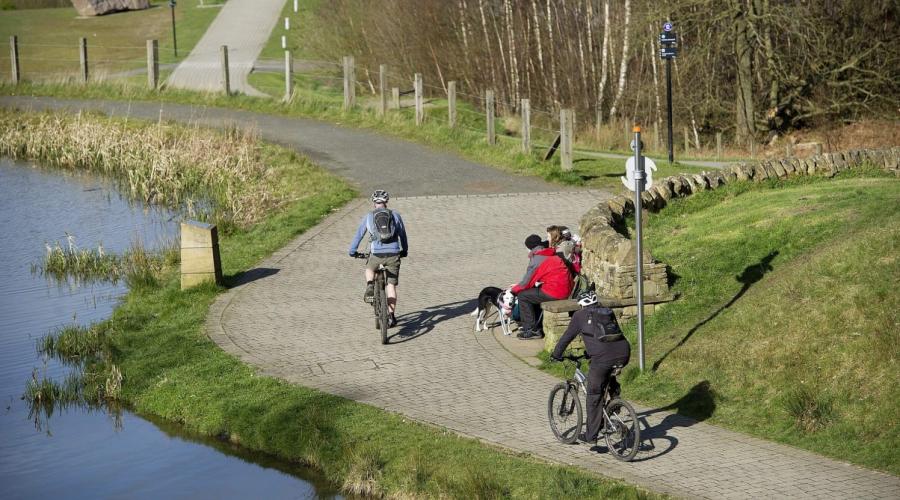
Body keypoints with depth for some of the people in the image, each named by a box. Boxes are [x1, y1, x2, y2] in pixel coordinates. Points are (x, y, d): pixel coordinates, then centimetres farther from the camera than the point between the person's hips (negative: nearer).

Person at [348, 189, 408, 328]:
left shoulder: (368, 217, 9)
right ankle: (392, 316, 6)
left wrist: (352, 251, 30)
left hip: (376, 254, 0)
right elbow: (402, 234, 19)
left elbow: (358, 235, 16)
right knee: (391, 285, 9)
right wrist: (404, 250, 35)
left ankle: (370, 288, 6)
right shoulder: (395, 215, 11)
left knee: (369, 268, 33)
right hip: (393, 254, 0)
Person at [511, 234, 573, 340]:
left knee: (522, 296, 2)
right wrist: (519, 285, 26)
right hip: (566, 290, 9)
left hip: (554, 293, -9)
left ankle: (532, 330, 4)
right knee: (532, 293, 26)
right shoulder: (553, 256, 17)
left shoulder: (536, 259, -10)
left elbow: (526, 282, -5)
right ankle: (537, 326, 27)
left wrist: (514, 289, 14)